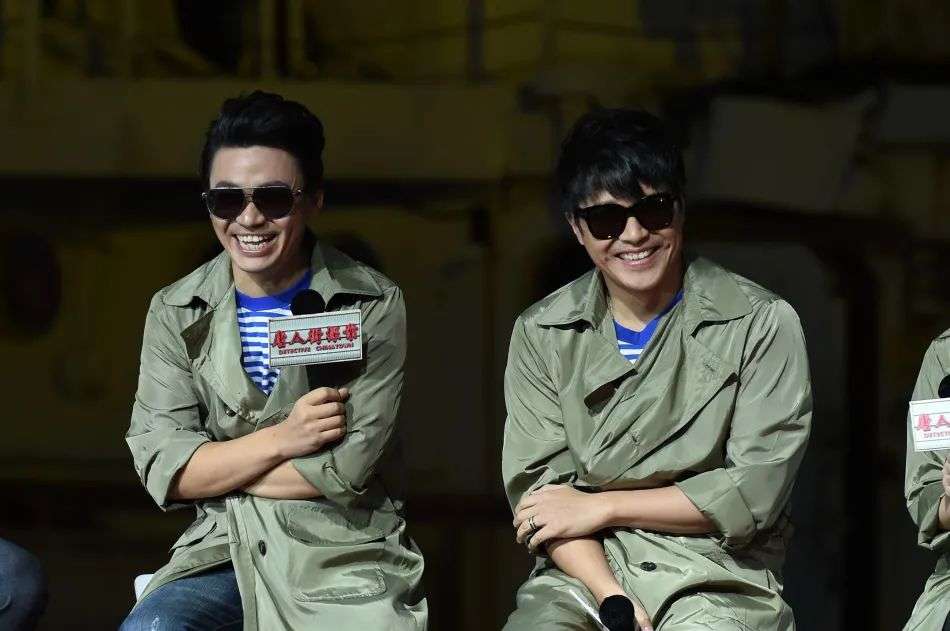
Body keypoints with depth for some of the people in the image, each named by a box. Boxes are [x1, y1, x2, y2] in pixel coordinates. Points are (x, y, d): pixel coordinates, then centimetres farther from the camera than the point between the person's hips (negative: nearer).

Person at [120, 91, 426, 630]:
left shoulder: (373, 305, -1)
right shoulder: (175, 313, 7)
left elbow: (349, 467, -10)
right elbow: (160, 469, -2)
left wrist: (215, 470, -4)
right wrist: (282, 439, -13)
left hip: (346, 555, -2)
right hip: (221, 550, 2)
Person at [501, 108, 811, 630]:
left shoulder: (761, 323, 1)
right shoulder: (541, 334, 9)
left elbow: (755, 492, -5)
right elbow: (537, 491, 1)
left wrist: (600, 507, -5)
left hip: (715, 574, -2)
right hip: (586, 570, 2)